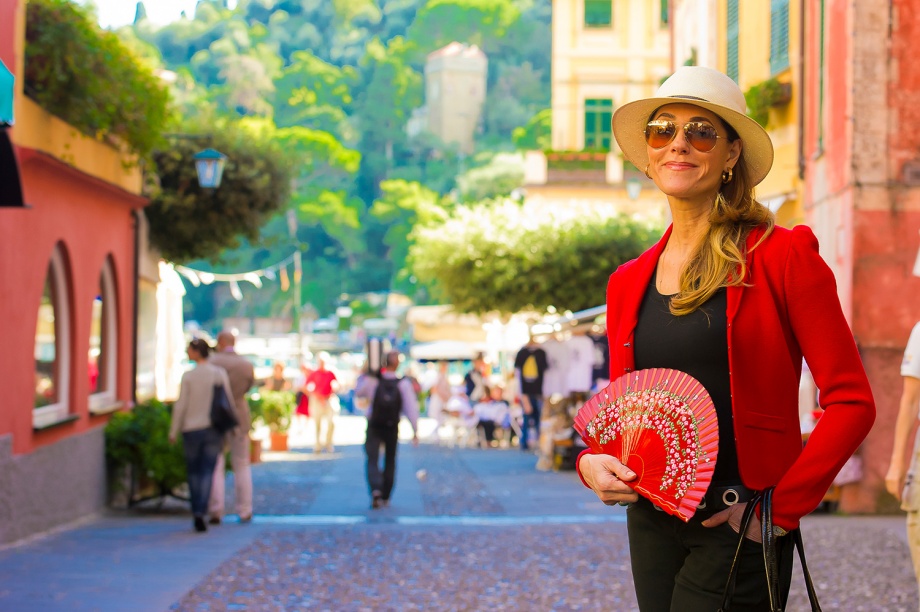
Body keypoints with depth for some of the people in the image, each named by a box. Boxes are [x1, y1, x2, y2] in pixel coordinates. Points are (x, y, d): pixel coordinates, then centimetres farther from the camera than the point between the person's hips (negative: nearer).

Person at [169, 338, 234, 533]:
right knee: (207, 472, 0)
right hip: (214, 429, 1)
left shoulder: (188, 376, -8)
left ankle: (196, 512, 19)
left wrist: (173, 432, 1)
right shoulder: (220, 374, -2)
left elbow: (180, 406, -7)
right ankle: (200, 513, -15)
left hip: (191, 429, -1)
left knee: (193, 471, 15)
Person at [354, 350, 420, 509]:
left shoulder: (373, 381, -9)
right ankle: (385, 497, 20)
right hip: (392, 428, 1)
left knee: (372, 460, -3)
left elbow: (358, 392, 8)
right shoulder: (404, 384, -9)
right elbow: (411, 408, -9)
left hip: (374, 426, -1)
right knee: (390, 461, 16)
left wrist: (363, 376, 18)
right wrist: (415, 431, -4)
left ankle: (375, 489, -29)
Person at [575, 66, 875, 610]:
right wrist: (592, 462, -3)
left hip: (739, 529, -5)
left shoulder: (783, 257, -5)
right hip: (651, 525, 5)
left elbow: (851, 401, -7)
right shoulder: (628, 283, 10)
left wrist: (782, 506, -12)